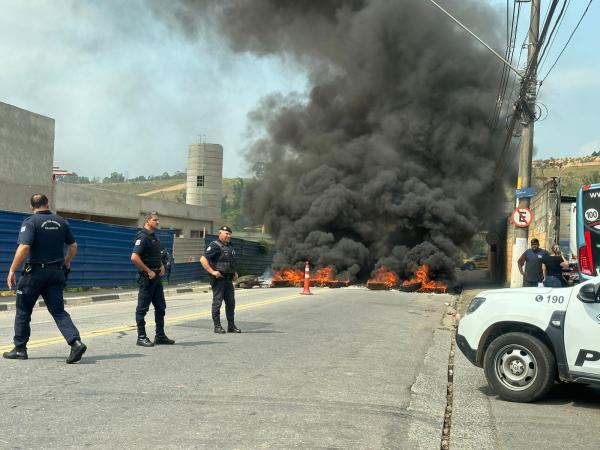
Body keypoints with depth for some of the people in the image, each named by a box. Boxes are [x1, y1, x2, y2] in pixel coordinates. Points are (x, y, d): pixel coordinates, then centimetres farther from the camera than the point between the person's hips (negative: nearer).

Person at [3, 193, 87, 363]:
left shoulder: (30, 222, -9)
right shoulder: (61, 222, 7)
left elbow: (24, 248, -20)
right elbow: (73, 246, 12)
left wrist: (12, 270, -14)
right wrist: (66, 263, 28)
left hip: (35, 272, -4)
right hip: (56, 273, 4)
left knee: (23, 311, 12)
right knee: (58, 311, 5)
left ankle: (20, 348, 19)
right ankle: (76, 342, -14)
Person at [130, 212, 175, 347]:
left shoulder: (154, 237, 15)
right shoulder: (143, 237, -14)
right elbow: (134, 257, -25)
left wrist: (161, 266, 11)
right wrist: (148, 271, -20)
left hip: (156, 277, 9)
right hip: (147, 278, -9)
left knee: (160, 307, 12)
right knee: (143, 308, 0)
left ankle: (160, 336, 20)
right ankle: (141, 337, 7)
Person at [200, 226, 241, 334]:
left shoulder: (230, 247, 17)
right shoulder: (215, 246, -9)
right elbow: (203, 260, -16)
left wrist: (234, 273, 17)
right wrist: (212, 271, -21)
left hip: (229, 279, 8)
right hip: (219, 279, -8)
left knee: (231, 302, 9)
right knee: (217, 302, -2)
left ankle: (231, 326, 17)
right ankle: (217, 326, 4)